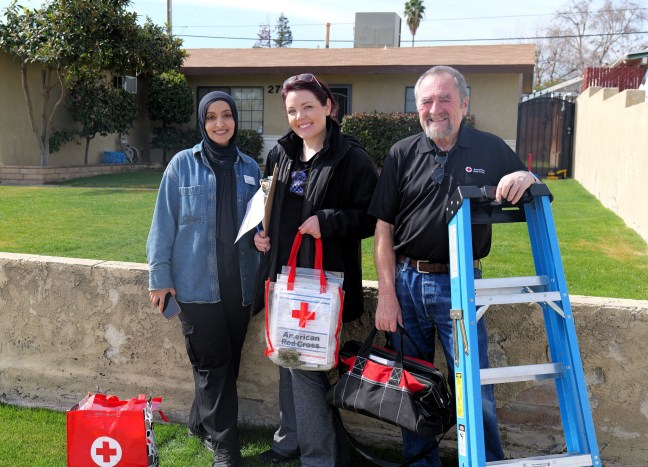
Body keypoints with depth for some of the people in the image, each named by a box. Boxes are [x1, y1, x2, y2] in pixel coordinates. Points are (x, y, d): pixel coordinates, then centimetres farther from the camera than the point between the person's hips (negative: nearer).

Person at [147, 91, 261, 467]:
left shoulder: (249, 168, 8)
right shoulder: (182, 165, -2)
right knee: (213, 363, 0)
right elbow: (165, 224, -1)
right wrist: (160, 276, -3)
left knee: (229, 360, 12)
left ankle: (203, 423, 34)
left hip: (239, 281, 4)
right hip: (197, 282, -4)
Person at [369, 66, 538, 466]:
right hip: (406, 282, 2)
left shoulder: (490, 149, 2)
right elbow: (384, 228, 2)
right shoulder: (402, 155, 3)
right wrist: (386, 294, -3)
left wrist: (526, 177, -16)